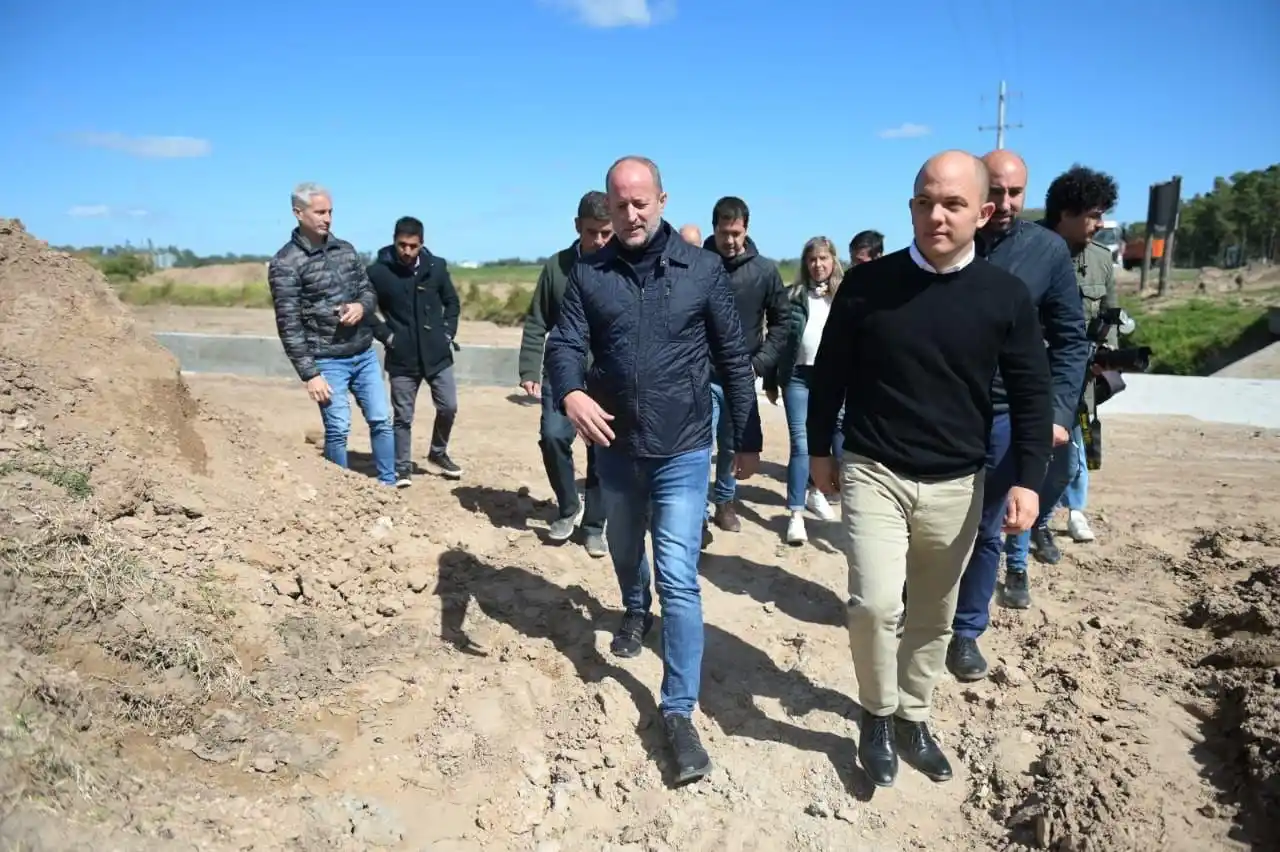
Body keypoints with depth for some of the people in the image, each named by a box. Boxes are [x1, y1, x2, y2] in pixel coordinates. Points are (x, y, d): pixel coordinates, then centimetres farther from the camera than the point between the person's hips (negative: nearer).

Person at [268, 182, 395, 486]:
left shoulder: (345, 249, 7)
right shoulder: (285, 263, -10)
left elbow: (368, 290, 16)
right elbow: (289, 325, -12)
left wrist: (361, 306, -10)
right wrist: (309, 374, -16)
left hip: (365, 355, 5)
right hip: (327, 362, -5)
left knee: (381, 421, 7)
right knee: (338, 429, -3)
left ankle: (388, 484, 19)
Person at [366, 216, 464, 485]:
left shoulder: (436, 266, -1)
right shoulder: (378, 271, -8)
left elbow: (452, 302, 12)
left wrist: (448, 333, 2)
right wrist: (385, 335, -6)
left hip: (437, 354, 2)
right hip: (402, 358, -2)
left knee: (448, 407, 6)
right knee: (403, 416, 4)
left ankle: (437, 455, 29)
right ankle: (402, 469, 17)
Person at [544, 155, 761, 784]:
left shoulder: (702, 270, -6)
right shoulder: (589, 273, -1)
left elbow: (734, 358, -1)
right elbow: (565, 343, -9)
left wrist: (747, 439, 1)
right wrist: (570, 393, -32)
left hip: (683, 450, -3)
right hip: (615, 446, 3)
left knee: (678, 579, -6)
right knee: (624, 549, 25)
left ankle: (678, 711, 6)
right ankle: (635, 611, 57)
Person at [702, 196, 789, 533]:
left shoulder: (765, 270, 0)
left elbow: (781, 320, 6)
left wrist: (761, 362, -3)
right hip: (703, 375, -3)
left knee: (733, 445, 15)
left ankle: (725, 500, 35)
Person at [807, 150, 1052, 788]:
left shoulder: (1005, 296, -4)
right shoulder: (866, 283, -6)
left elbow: (1031, 395, 2)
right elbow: (829, 374, 3)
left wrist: (1027, 479, -7)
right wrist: (820, 450, 7)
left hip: (956, 485, 2)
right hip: (873, 474, -2)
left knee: (933, 615, 14)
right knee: (874, 603, -14)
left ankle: (913, 717, 37)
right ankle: (877, 714, 14)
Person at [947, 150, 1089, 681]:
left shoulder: (1049, 250, -4)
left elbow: (1070, 340, 0)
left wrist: (1059, 412, -11)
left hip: (1005, 415, 0)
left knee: (985, 530, 11)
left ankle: (966, 631, 27)